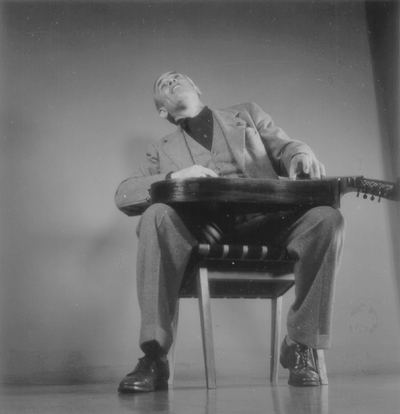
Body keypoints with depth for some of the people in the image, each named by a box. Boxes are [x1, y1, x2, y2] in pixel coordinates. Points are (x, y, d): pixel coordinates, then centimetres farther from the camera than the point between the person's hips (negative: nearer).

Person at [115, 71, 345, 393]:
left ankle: (300, 345, -17)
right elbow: (123, 196, 11)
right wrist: (174, 178, -9)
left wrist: (301, 156, -10)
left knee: (327, 218, -27)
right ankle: (154, 357, -29)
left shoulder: (247, 114, 29)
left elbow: (284, 148, 16)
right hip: (204, 231, 0)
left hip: (264, 223, 1)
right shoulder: (164, 150, 25)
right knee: (158, 215, -31)